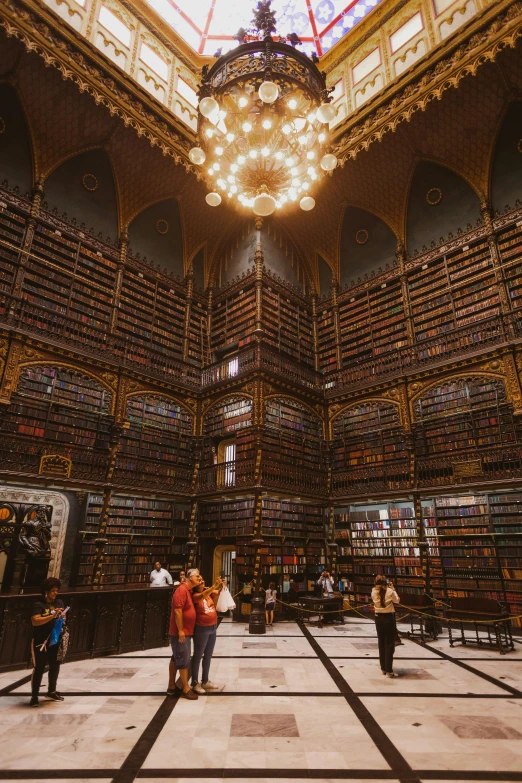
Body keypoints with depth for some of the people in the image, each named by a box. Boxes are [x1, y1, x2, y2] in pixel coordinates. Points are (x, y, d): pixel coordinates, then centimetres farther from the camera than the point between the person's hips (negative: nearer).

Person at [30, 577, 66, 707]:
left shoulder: (59, 602, 5)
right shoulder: (38, 605, -12)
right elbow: (35, 621, -23)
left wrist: (62, 617, -7)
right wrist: (52, 616, -29)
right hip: (41, 641, -6)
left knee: (55, 666, 15)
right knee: (39, 668, -1)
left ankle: (51, 691, 32)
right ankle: (34, 696, 13)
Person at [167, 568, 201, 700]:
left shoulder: (189, 591, 11)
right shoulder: (182, 590, -19)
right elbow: (177, 610, -25)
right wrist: (180, 630, -24)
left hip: (185, 631, 10)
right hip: (180, 632, -10)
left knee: (176, 659, 16)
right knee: (183, 660, 0)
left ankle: (171, 687, 26)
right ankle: (186, 689, 11)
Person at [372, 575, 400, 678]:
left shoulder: (373, 592, -5)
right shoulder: (389, 591, -15)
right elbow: (397, 600, 1)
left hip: (378, 618, 4)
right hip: (389, 618, -4)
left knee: (381, 643, 15)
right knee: (389, 644, 4)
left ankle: (383, 668, 24)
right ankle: (389, 670, 5)